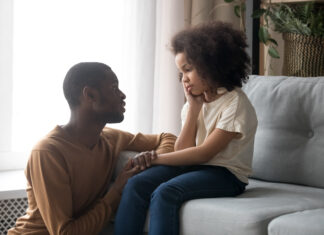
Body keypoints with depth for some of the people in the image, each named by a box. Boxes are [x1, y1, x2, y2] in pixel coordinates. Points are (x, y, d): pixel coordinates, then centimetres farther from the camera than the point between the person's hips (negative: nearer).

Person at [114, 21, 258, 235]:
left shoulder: (235, 104, -11)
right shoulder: (197, 100, 11)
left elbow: (203, 153, -15)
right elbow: (182, 151, 1)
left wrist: (155, 159, -12)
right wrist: (193, 107, -4)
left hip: (226, 174, -7)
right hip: (193, 166, 7)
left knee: (164, 193, -32)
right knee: (135, 185, -19)